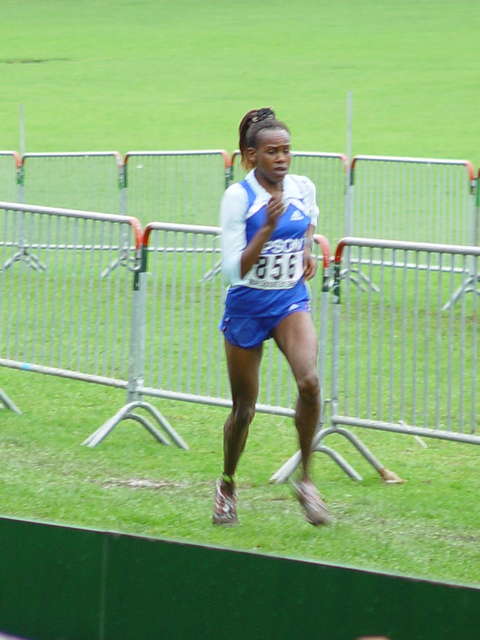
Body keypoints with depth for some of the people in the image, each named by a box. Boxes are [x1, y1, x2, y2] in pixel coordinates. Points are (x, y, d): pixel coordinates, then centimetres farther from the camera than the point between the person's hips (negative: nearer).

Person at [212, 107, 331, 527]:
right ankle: (227, 485, 33)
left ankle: (306, 480, -10)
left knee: (309, 381, -24)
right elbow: (234, 270, -20)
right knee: (244, 407, 7)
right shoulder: (238, 197, -16)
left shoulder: (303, 188, -2)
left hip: (291, 302, 3)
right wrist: (267, 228, -30)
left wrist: (307, 250, 7)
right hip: (247, 306, -3)